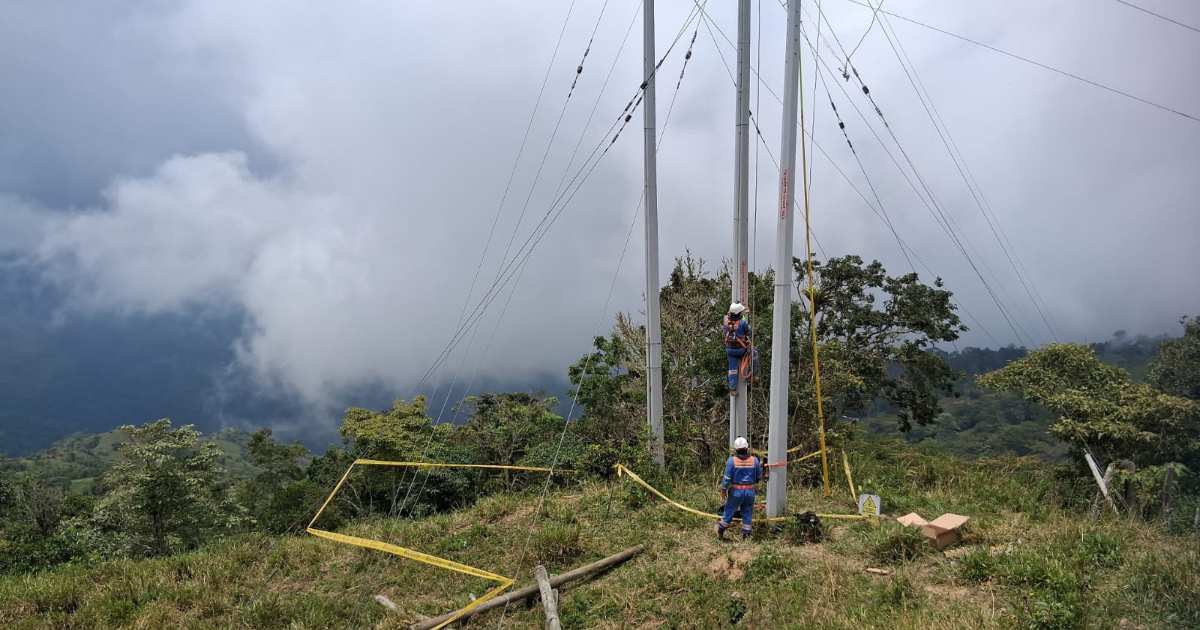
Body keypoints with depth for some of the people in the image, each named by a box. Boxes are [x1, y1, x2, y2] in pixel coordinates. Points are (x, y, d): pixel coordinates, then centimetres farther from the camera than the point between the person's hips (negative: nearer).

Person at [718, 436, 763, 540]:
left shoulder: (732, 461, -13)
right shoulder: (754, 460, -5)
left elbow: (727, 478, -11)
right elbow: (759, 477, 3)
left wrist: (723, 490, 0)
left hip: (736, 491, -2)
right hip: (750, 491, 2)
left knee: (729, 511, 11)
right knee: (747, 513, 12)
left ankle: (720, 532, 24)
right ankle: (745, 535, 16)